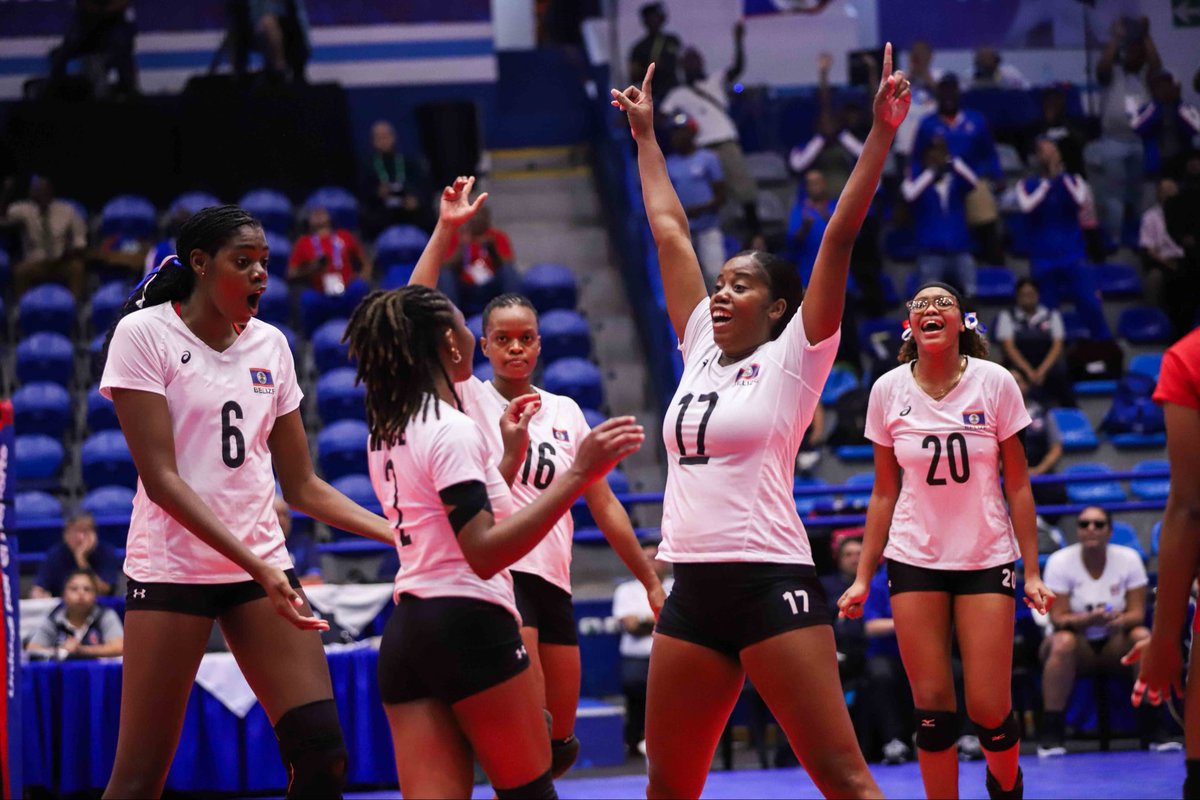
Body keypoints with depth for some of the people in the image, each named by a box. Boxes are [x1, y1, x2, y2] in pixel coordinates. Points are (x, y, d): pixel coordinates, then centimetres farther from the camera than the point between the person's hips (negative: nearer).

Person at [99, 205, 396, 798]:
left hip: (263, 563, 5)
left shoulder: (270, 345, 10)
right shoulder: (144, 333, -6)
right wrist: (255, 566, -22)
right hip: (173, 566, -5)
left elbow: (303, 487, 15)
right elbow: (161, 477, -13)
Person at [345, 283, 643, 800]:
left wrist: (509, 458, 27)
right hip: (468, 625, -8)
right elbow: (484, 553, -23)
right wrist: (576, 475, -26)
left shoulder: (386, 432, 14)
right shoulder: (452, 429, -12)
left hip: (405, 635, 8)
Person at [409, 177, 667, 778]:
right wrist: (446, 230, -17)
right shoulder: (468, 398, 2)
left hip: (552, 582, 6)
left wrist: (652, 583, 16)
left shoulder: (565, 412, 15)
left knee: (559, 745, 9)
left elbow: (605, 508, 18)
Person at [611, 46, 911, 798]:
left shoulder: (793, 359, -2)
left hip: (772, 583, -6)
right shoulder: (701, 352, 14)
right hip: (693, 591, 7)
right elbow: (671, 233, 21)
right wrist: (646, 136, 29)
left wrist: (881, 134, -13)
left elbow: (840, 235, -8)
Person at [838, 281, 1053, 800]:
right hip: (913, 561, 1)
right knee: (932, 707, -3)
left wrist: (1032, 573, -3)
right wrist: (863, 577, 4)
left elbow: (1017, 486, 0)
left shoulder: (994, 382, -5)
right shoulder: (889, 391, -1)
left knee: (989, 709, -6)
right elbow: (884, 493, 7)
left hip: (986, 559, -1)